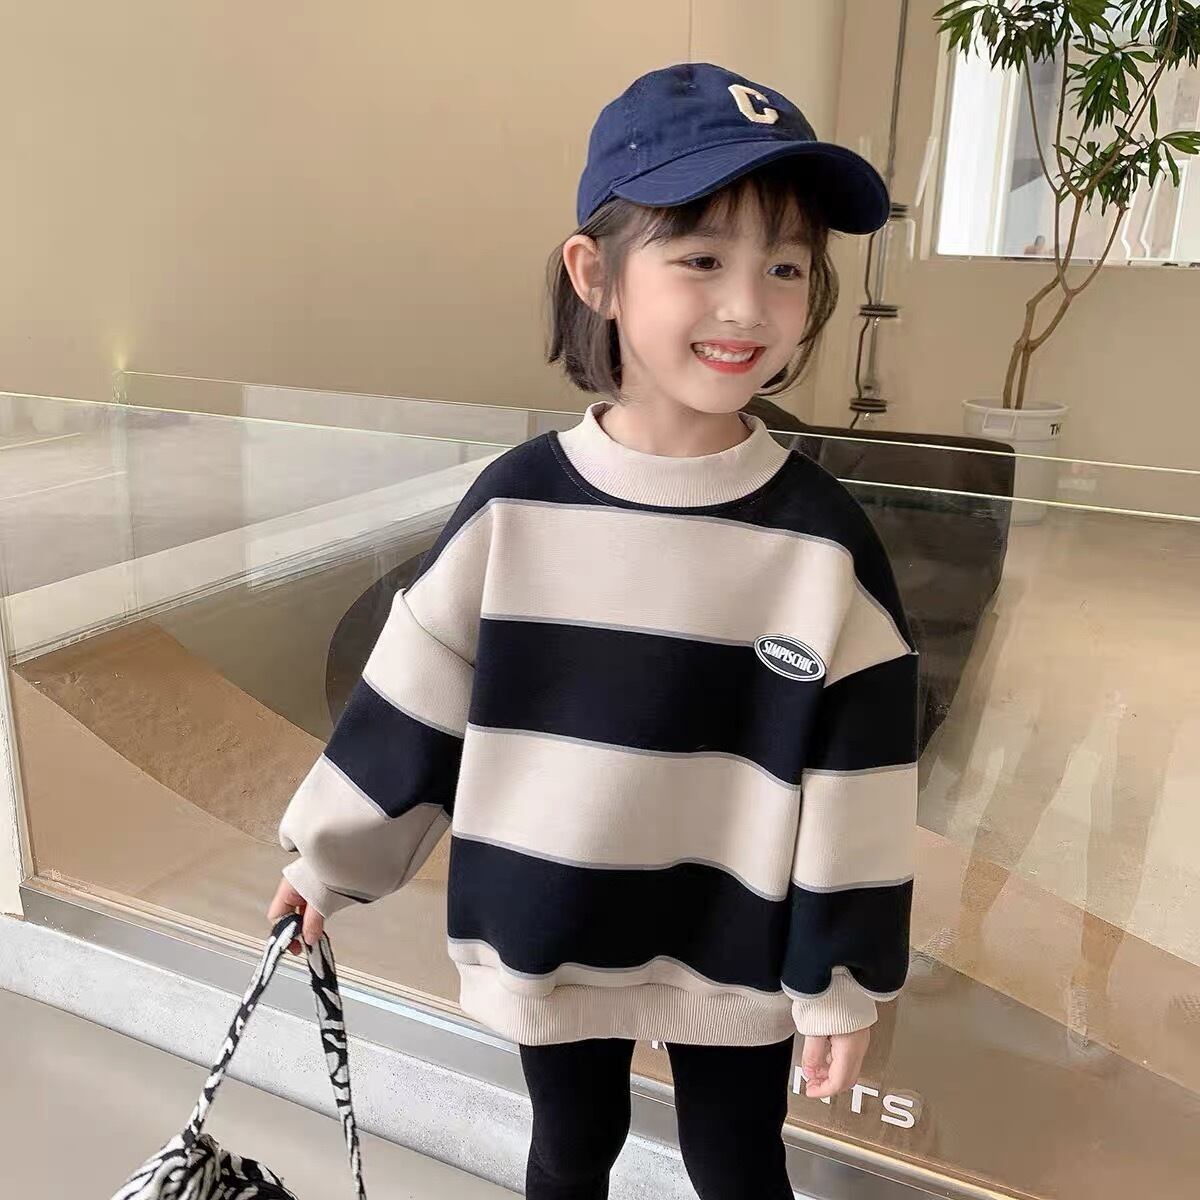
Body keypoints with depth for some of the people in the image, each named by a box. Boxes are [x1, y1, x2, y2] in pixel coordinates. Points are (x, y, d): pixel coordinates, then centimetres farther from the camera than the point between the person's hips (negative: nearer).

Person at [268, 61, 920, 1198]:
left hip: (732, 947, -1)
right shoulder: (514, 505, -15)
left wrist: (845, 980, -4)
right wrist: (328, 855, 6)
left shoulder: (824, 539, -17)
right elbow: (409, 701, -4)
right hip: (545, 933, 2)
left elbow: (855, 781, -11)